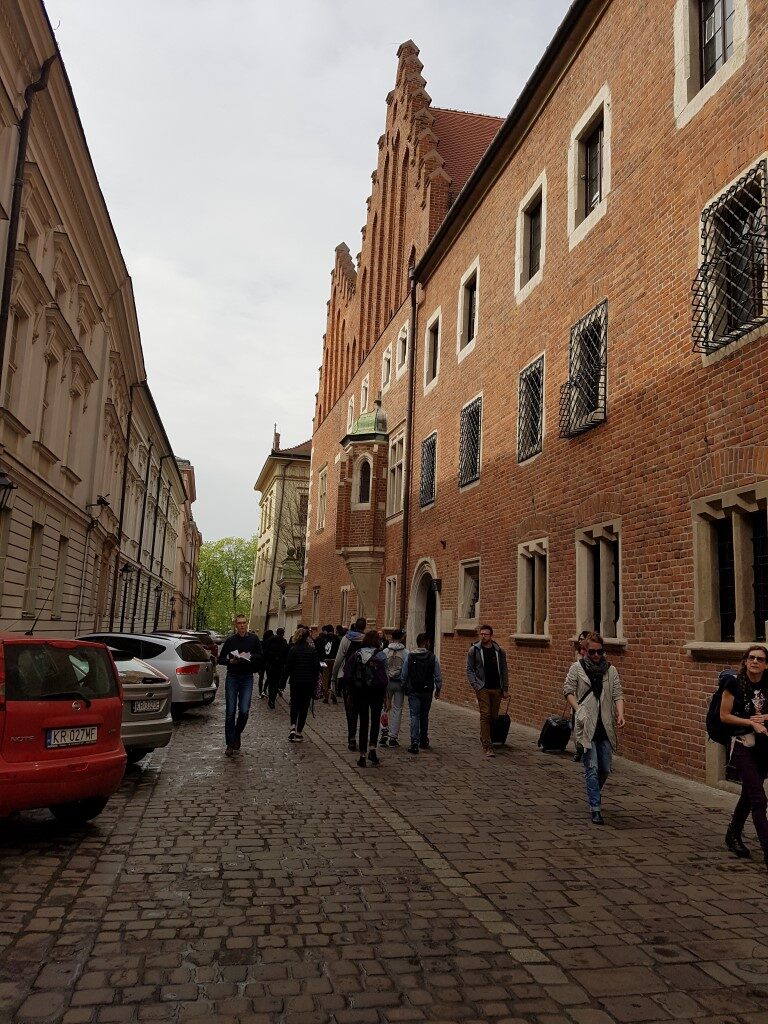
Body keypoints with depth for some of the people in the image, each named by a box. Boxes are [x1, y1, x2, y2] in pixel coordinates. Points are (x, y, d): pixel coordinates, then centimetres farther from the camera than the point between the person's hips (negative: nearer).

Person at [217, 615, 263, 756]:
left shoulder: (254, 639, 3)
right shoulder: (230, 640, 2)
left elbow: (260, 656, 4)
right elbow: (221, 659, 6)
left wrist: (249, 656, -14)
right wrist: (230, 661, -14)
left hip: (247, 678, 0)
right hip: (232, 677, 0)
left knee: (244, 711, -8)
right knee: (230, 712, 1)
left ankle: (237, 734, 20)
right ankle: (230, 744, 11)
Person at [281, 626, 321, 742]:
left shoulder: (293, 650, -7)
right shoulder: (313, 650, -4)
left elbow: (287, 667, -6)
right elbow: (317, 667, -2)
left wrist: (283, 681, 2)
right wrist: (314, 681, 9)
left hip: (295, 682, 0)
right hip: (308, 682, 0)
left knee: (294, 705, 15)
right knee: (304, 707, 8)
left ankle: (293, 727, -6)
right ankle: (298, 733, 8)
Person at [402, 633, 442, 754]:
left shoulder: (409, 656, -5)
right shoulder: (432, 657, -6)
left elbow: (404, 675, -1)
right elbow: (438, 676, -2)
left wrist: (405, 688, 12)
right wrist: (438, 689, 12)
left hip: (413, 692, -1)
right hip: (427, 692, 1)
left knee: (414, 716, 1)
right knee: (424, 716, 17)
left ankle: (414, 744, -8)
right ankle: (423, 741, 26)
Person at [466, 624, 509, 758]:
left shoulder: (500, 652, 6)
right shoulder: (474, 650, -1)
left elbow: (504, 671, 12)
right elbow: (469, 669, 2)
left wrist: (505, 688, 8)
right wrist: (475, 684, -9)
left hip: (496, 689, 3)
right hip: (482, 688, -3)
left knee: (494, 716, 10)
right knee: (485, 715, -10)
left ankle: (484, 738, 33)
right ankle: (487, 747, -9)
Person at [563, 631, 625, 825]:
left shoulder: (610, 670, 8)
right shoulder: (577, 668, 0)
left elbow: (618, 694, 4)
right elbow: (568, 690, 0)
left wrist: (620, 714, -12)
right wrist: (578, 710, -11)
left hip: (605, 726, 3)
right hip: (586, 726, -3)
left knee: (605, 768, 10)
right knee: (592, 767, -7)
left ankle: (594, 795, 38)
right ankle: (595, 809, -2)